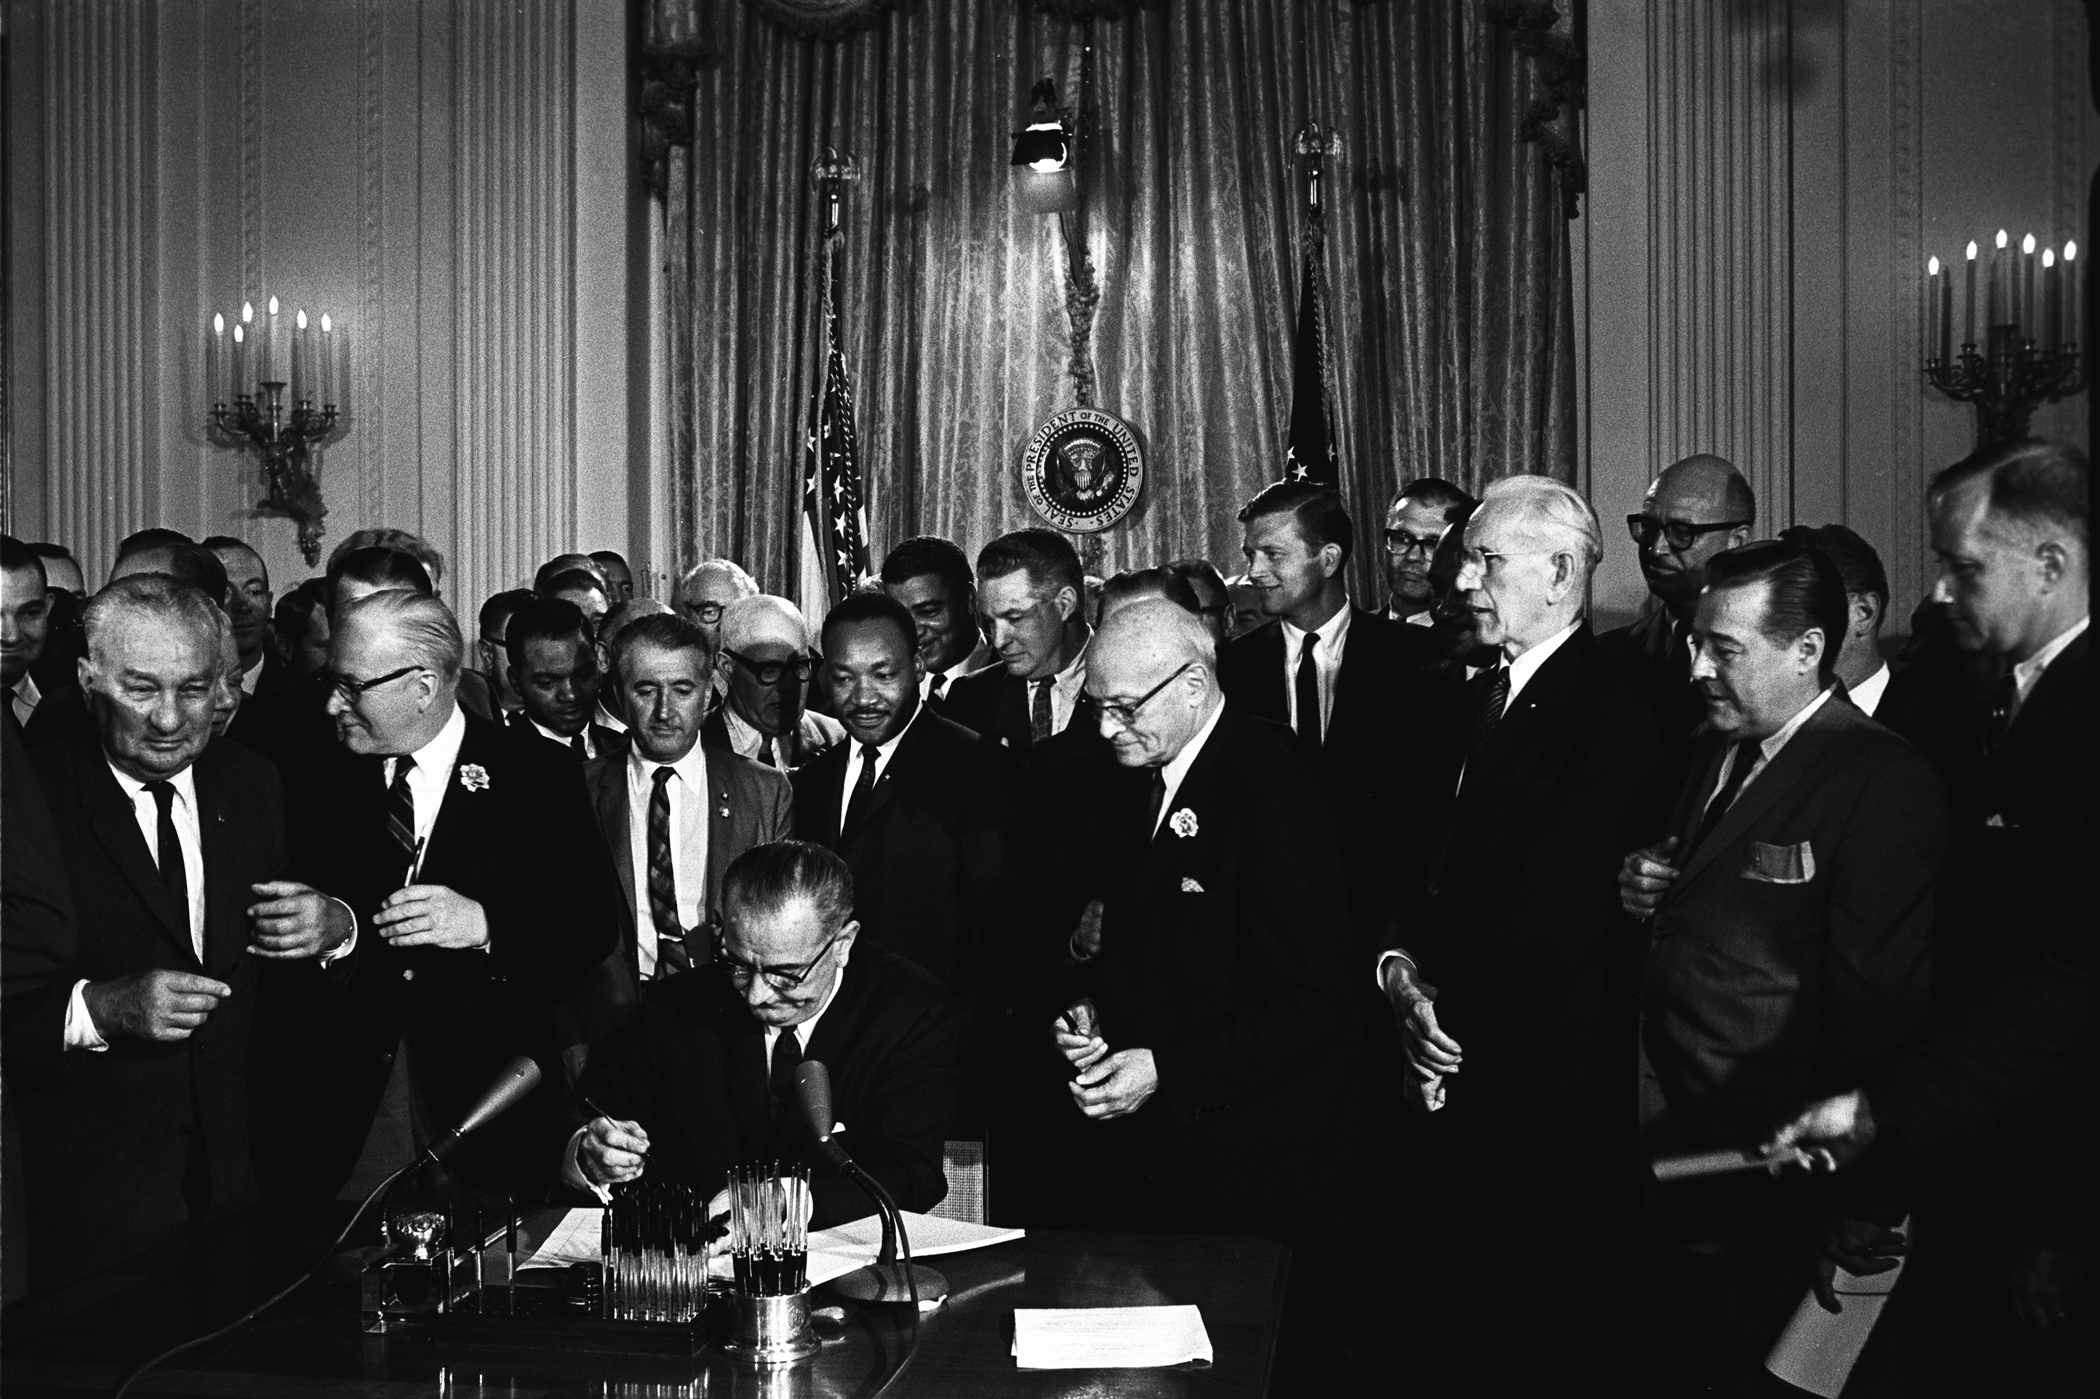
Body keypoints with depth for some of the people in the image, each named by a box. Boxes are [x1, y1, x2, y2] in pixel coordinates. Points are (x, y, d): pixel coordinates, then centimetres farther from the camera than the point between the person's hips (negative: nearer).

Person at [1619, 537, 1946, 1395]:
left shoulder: (1884, 784, -18)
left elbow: (1882, 1005, -18)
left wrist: (1858, 1213, -15)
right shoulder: (1714, 747, 8)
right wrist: (1645, 891, -3)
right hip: (1664, 1141, 7)